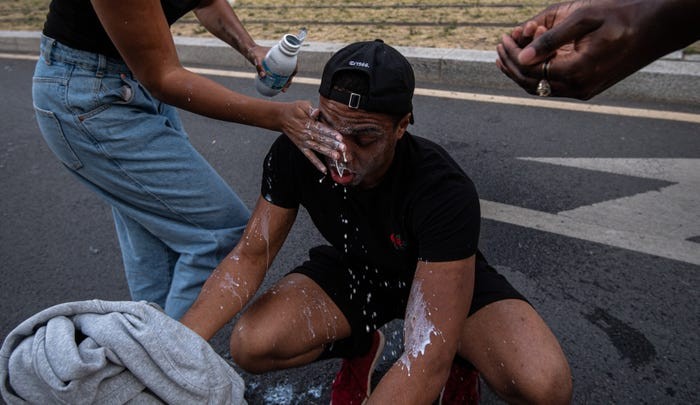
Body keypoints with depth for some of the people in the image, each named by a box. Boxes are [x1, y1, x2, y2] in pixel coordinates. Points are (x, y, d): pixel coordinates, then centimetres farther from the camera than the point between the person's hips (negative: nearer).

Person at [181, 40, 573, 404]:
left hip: (448, 277, -2)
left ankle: (463, 358, 9)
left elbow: (427, 357, -39)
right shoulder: (295, 153, -25)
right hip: (353, 269, 3)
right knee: (250, 346, -20)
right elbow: (250, 255, -16)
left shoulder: (445, 191, -37)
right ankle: (361, 347, 10)